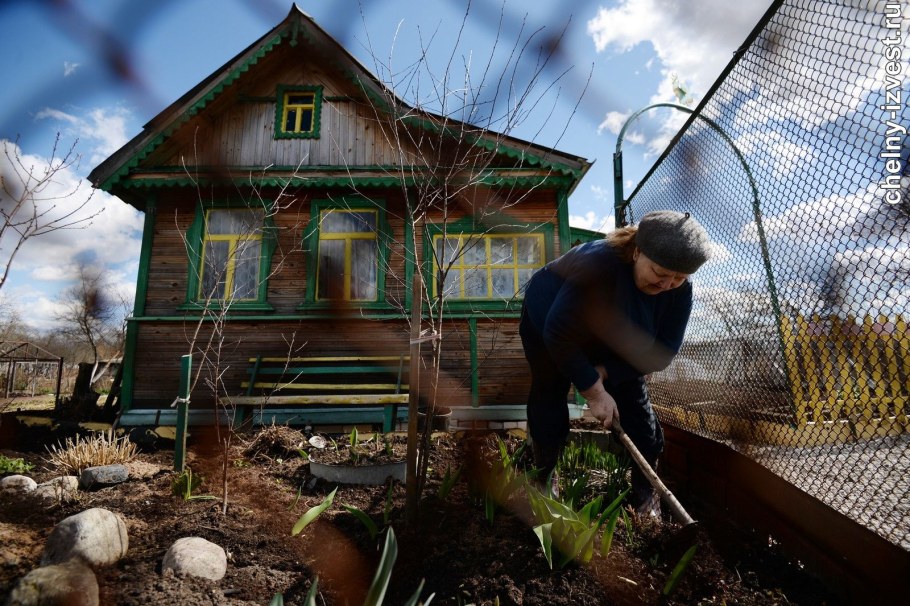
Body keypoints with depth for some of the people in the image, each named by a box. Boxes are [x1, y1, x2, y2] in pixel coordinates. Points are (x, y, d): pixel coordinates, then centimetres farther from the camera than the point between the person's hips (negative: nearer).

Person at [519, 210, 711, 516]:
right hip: (547, 323, -4)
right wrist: (594, 391, -32)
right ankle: (543, 479, 21)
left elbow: (664, 349, -16)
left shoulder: (679, 289, -23)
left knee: (636, 408, -2)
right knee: (550, 404, -2)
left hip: (612, 345, 5)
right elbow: (558, 336, -38)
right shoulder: (598, 264, -41)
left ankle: (645, 496, 16)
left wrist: (605, 372, -24)